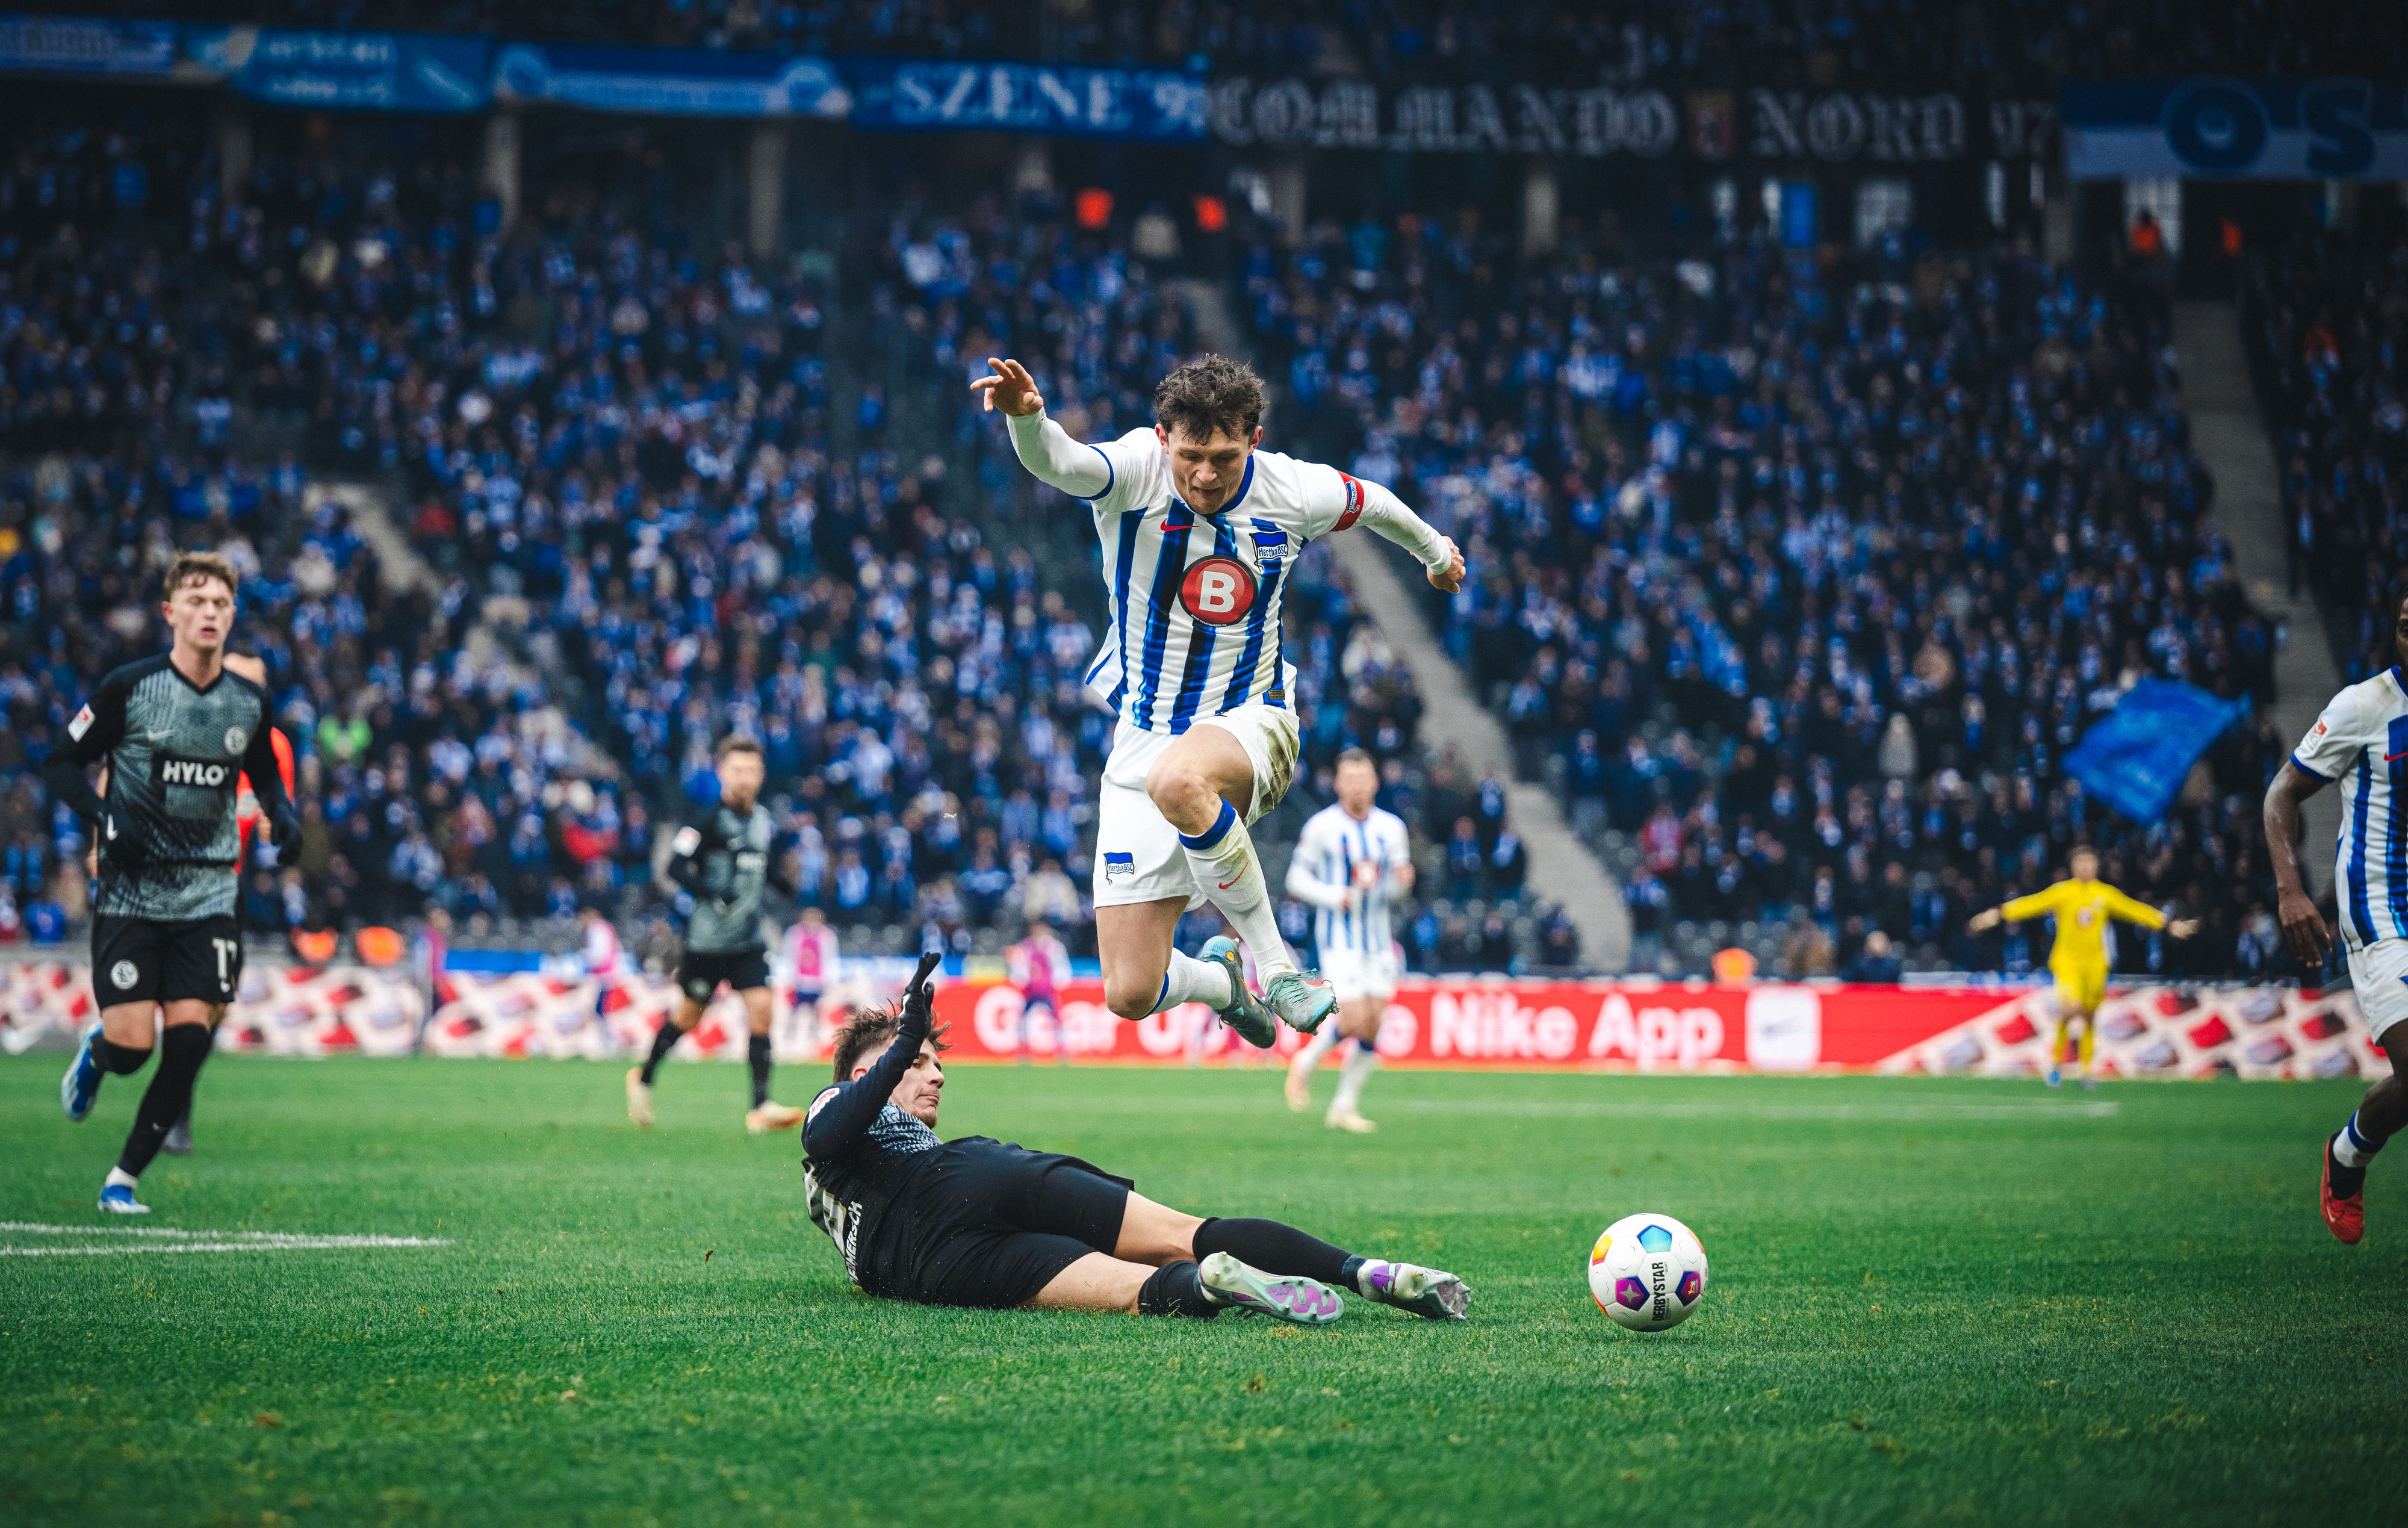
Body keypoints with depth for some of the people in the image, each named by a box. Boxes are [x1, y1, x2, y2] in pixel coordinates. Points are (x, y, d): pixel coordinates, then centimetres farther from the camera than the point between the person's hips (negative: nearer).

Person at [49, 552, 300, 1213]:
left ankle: (126, 1177, 7)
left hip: (207, 900, 3)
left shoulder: (249, 701, 5)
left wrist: (281, 811, -1)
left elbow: (264, 775, 22)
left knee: (189, 1040, -10)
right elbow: (61, 764, 1)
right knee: (130, 1045, -11)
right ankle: (94, 1053, 28)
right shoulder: (129, 687, -6)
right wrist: (104, 817, -16)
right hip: (129, 893, -3)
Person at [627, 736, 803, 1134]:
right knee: (690, 1014, 9)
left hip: (749, 941, 5)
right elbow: (676, 867, -19)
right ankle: (643, 1078, 33)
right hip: (706, 938, -4)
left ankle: (761, 1107, -11)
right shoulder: (709, 821, -13)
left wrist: (793, 888, 3)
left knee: (760, 1008, -11)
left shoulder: (765, 822, 7)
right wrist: (710, 892, -33)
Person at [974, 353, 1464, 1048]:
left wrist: (1435, 551, 33)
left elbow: (1374, 504, 14)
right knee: (1130, 995, -4)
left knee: (1178, 780, -41)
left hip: (1250, 723, -1)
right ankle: (1219, 979, 33)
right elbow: (1058, 463, -38)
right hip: (1143, 744, 1)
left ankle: (1272, 959, -22)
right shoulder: (1137, 470, -15)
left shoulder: (1297, 492, -9)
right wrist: (1026, 418, -60)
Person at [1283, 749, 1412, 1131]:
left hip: (1378, 938, 5)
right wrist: (1333, 896, -18)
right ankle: (1306, 1063, 14)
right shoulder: (1321, 826, -7)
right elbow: (1297, 877, -2)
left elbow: (1394, 889, 13)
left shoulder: (1392, 827, 5)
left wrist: (1402, 880, -11)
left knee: (1372, 1026, 1)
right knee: (1354, 1020, -15)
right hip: (1339, 938, -5)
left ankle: (1344, 1106, 12)